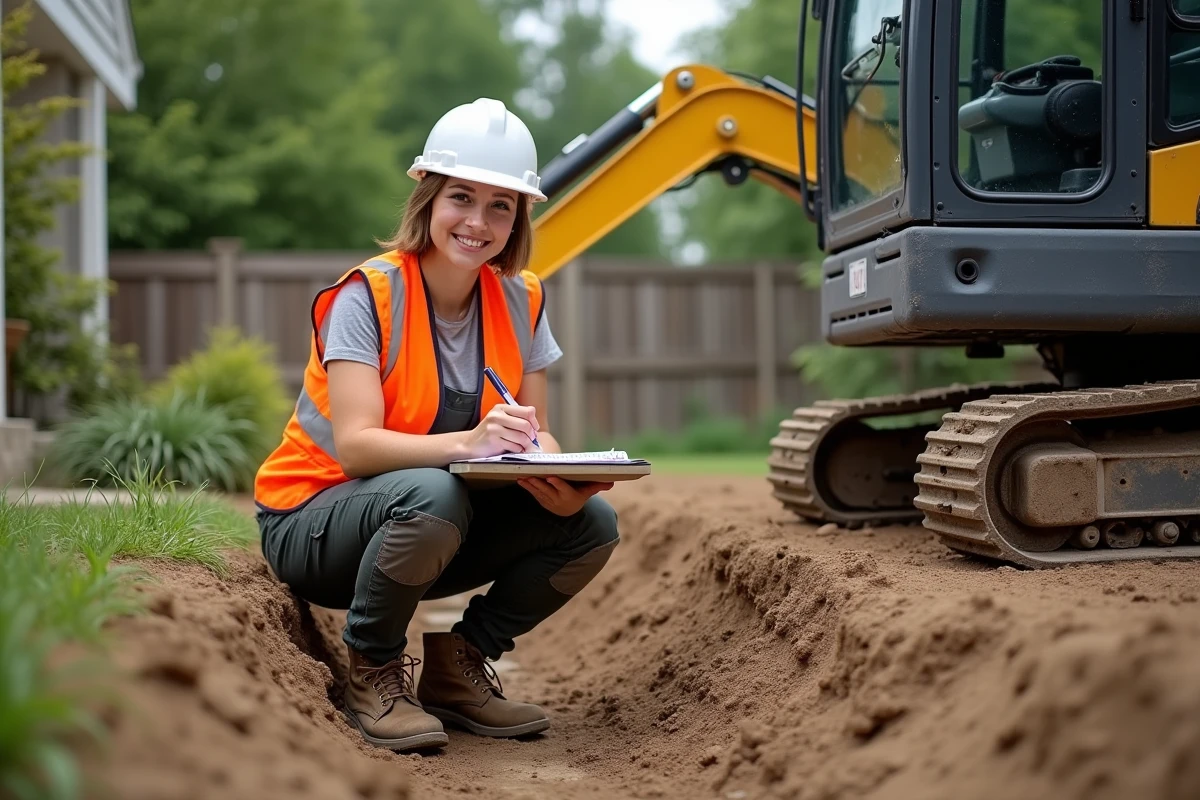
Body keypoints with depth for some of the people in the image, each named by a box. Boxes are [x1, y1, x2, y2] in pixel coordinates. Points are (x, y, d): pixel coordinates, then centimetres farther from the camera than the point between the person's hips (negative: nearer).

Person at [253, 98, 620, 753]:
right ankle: (372, 673, -11)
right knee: (430, 495, -38)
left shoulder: (520, 301, -2)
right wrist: (468, 442, -46)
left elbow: (535, 432, -5)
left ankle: (458, 666, 5)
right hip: (314, 520, -5)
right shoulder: (368, 294, -19)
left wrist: (560, 479, -29)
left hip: (435, 530, 6)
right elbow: (355, 446, -30)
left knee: (590, 523, -15)